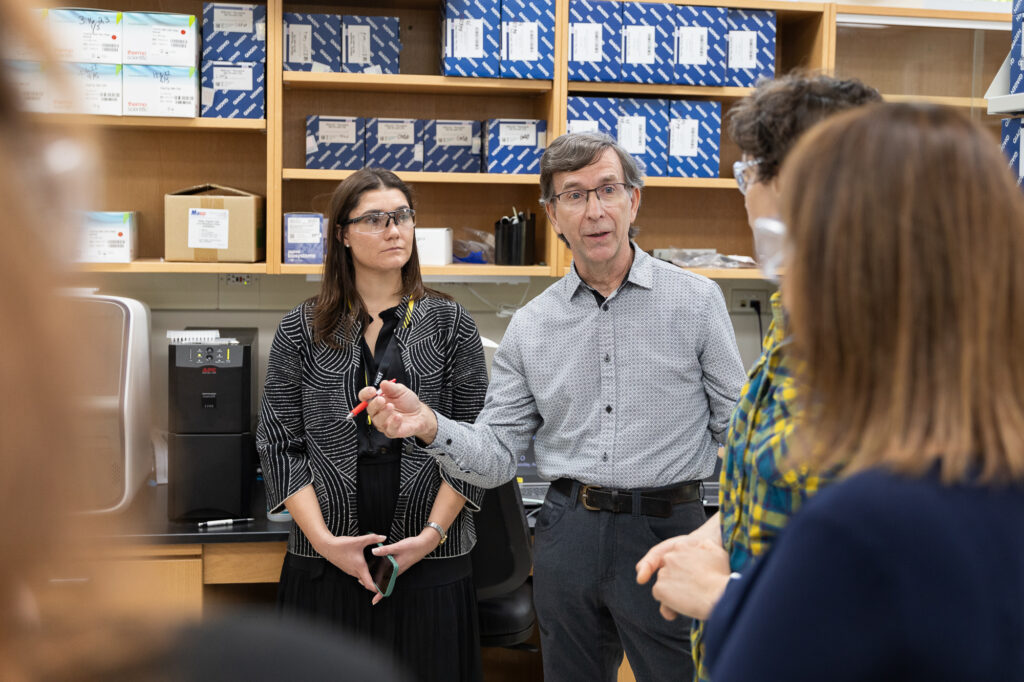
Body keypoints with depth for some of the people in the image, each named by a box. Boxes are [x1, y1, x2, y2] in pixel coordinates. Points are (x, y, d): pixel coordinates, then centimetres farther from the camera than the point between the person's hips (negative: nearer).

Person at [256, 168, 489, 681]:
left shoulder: (450, 325, 4)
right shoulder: (301, 330, 4)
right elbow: (279, 444, 1)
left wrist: (432, 534, -9)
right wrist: (325, 540, -9)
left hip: (431, 562, 0)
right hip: (324, 563, 0)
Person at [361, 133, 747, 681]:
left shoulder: (696, 301, -2)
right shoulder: (530, 327, 5)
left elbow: (738, 431, 0)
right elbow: (496, 456, 3)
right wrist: (430, 426, -15)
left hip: (665, 532, -2)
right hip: (567, 535, 3)